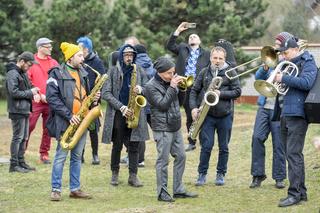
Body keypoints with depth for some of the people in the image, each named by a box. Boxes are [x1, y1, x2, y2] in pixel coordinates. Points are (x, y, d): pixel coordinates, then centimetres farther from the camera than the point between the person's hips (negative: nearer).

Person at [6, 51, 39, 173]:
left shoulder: (23, 73, 15)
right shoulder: (12, 74, -14)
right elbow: (14, 92, -22)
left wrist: (34, 92, 4)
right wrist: (30, 92, -14)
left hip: (25, 110, 10)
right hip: (17, 111, -10)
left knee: (23, 138, 13)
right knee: (17, 137, -7)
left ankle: (21, 162, 19)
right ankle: (14, 165, -4)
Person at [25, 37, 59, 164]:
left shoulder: (54, 63, 12)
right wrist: (40, 95, -11)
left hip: (51, 102, 4)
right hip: (36, 101, -4)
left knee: (48, 129, 6)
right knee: (29, 126, -6)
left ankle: (44, 154, 13)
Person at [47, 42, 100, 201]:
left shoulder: (83, 73, 15)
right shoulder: (57, 73, -7)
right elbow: (52, 98, -14)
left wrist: (93, 98, 1)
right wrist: (68, 115, -19)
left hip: (81, 121, 7)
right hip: (65, 122, -7)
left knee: (77, 157, 10)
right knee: (61, 156, -4)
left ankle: (75, 189, 15)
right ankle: (56, 189, 2)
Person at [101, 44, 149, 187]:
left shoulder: (139, 71, 8)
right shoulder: (113, 71, 1)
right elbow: (106, 93, -5)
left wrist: (141, 90, -13)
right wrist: (121, 107, -14)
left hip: (135, 113, 2)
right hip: (117, 113, -2)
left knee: (134, 146, 0)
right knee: (117, 145, 4)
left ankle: (133, 176, 3)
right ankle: (115, 174, 18)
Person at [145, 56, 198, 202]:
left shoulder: (169, 82, 10)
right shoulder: (151, 86, -10)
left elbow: (180, 101, 15)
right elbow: (162, 104, -19)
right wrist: (172, 87, -17)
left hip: (175, 127, 8)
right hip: (162, 128, -8)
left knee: (180, 157, 9)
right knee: (163, 161, -3)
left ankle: (178, 190, 17)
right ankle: (162, 192, 3)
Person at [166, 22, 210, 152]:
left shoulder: (206, 54, 11)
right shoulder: (182, 49, 15)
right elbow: (170, 46, 0)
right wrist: (178, 31, -6)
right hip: (184, 87, 2)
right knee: (189, 116, 8)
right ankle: (191, 142, 15)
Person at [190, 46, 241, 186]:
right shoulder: (204, 73, 7)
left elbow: (237, 91, -3)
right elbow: (194, 91, 9)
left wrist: (221, 93, -16)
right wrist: (194, 107, -5)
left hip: (225, 115, 0)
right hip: (207, 115, 1)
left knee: (223, 147, 7)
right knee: (206, 146, -2)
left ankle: (221, 174, 18)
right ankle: (202, 174, 8)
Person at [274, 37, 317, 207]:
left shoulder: (308, 63, -2)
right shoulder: (288, 64, 20)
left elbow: (307, 82, -20)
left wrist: (284, 78, -18)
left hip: (297, 115, -9)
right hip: (285, 115, 9)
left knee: (293, 154, -13)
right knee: (293, 154, 12)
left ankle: (294, 193, -13)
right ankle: (301, 191, 18)